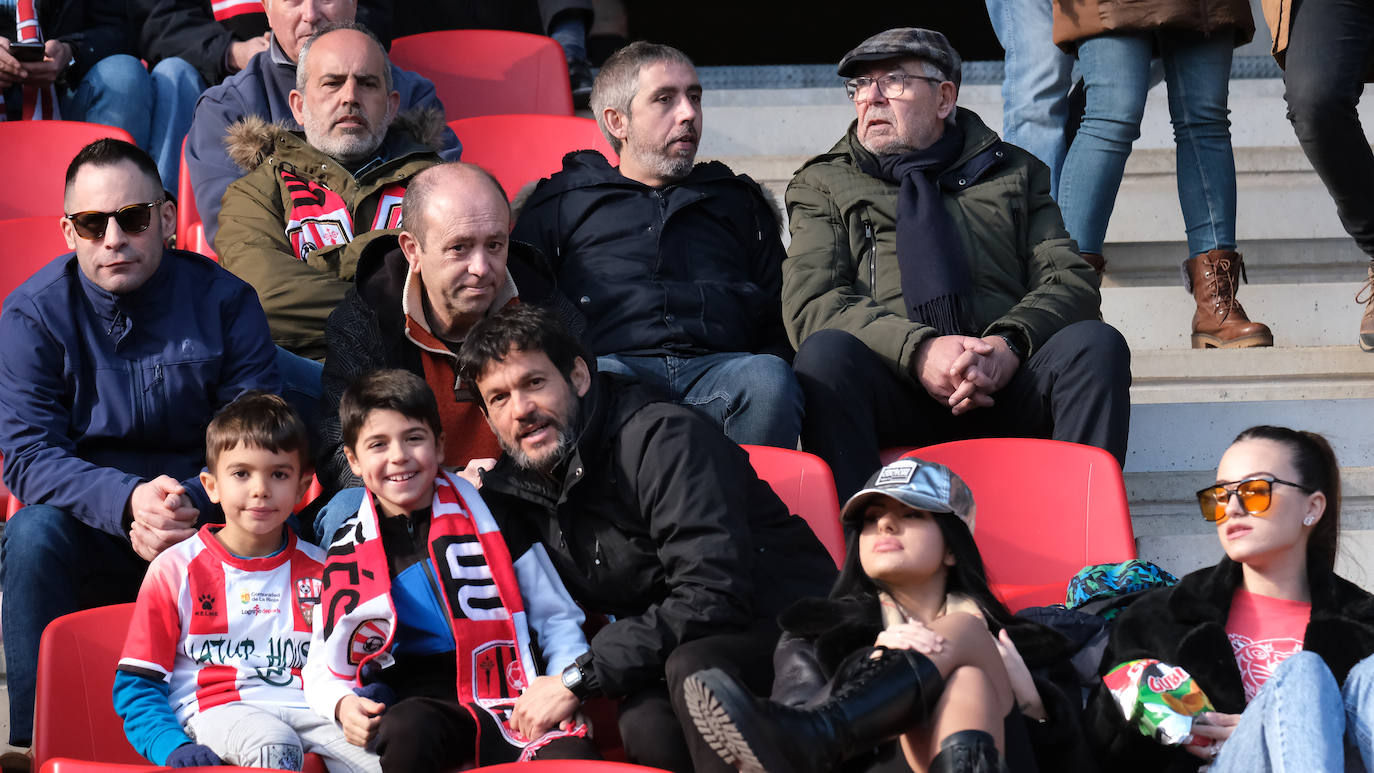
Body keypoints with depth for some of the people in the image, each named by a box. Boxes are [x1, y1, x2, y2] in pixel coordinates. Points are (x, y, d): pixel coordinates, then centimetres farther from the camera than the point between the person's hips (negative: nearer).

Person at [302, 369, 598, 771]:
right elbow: (324, 667, 17)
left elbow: (557, 618, 12)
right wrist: (343, 704, -7)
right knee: (406, 729, -37)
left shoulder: (490, 519, 9)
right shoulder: (348, 553, 12)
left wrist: (566, 683, -8)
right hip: (420, 700, 2)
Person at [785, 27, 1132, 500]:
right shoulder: (823, 184, 20)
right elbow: (810, 302, 4)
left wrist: (1010, 344, -13)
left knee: (1095, 344, -26)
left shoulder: (1014, 172, 24)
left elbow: (1072, 283, 11)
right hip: (891, 388, -1)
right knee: (827, 352, -32)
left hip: (1002, 388, 1)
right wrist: (919, 350, -15)